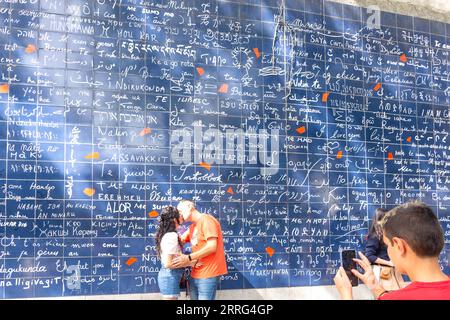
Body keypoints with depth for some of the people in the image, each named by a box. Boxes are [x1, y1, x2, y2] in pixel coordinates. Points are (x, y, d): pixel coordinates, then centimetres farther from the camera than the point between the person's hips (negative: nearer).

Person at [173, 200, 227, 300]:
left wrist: (188, 258, -18)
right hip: (195, 275, 9)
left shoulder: (206, 219, -10)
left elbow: (212, 246, -19)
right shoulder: (192, 227, 18)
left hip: (207, 275, -9)